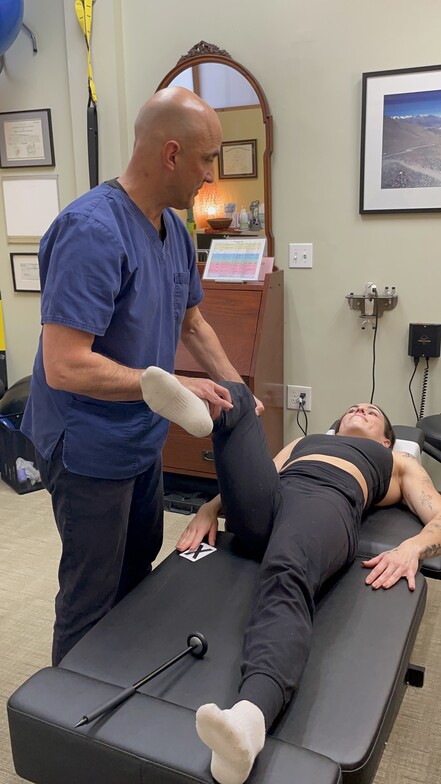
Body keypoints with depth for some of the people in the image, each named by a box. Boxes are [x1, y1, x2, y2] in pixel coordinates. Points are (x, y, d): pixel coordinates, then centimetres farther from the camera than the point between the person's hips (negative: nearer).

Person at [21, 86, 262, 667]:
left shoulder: (175, 229, 2)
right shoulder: (91, 231, -28)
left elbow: (192, 323, 13)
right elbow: (64, 367, -33)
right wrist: (176, 387, -26)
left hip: (143, 437, 10)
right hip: (89, 448, -9)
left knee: (139, 570, 26)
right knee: (91, 597, 9)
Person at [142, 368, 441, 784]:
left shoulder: (400, 463, 36)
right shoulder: (302, 442, 43)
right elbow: (248, 475, 29)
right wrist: (210, 507, 8)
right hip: (264, 502, 4)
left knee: (287, 578, -38)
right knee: (234, 395, -11)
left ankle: (250, 715, -63)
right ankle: (192, 406, -46)